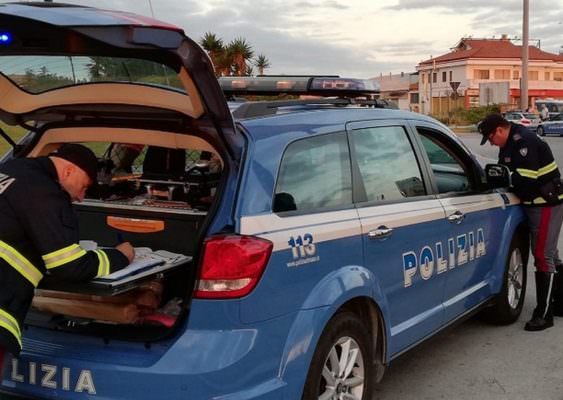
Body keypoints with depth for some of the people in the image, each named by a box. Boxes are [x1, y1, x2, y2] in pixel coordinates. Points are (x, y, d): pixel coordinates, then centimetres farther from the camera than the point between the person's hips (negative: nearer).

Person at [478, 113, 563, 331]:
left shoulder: (524, 142, -21)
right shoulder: (510, 144, 11)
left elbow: (527, 178, -27)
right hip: (536, 204, 11)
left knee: (543, 256, -9)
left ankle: (544, 314, -5)